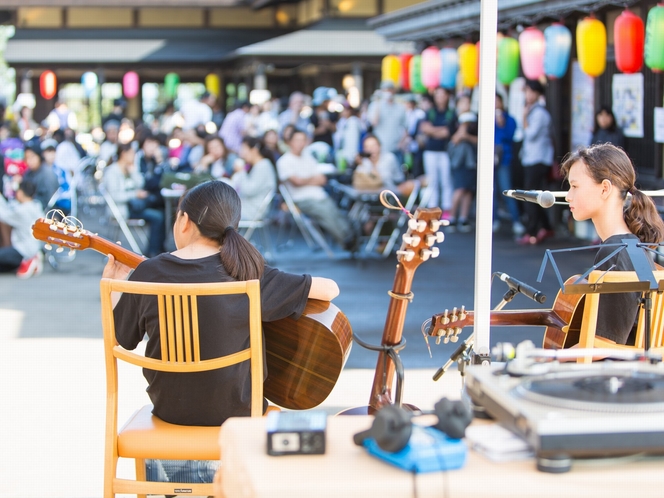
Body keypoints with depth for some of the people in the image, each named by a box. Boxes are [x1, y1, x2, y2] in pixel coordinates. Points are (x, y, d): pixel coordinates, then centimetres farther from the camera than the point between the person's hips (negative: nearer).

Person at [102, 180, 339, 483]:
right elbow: (330, 289, -14)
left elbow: (117, 340, -1)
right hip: (235, 412, -2)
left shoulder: (148, 273, -12)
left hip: (170, 410, 2)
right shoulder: (248, 275, -15)